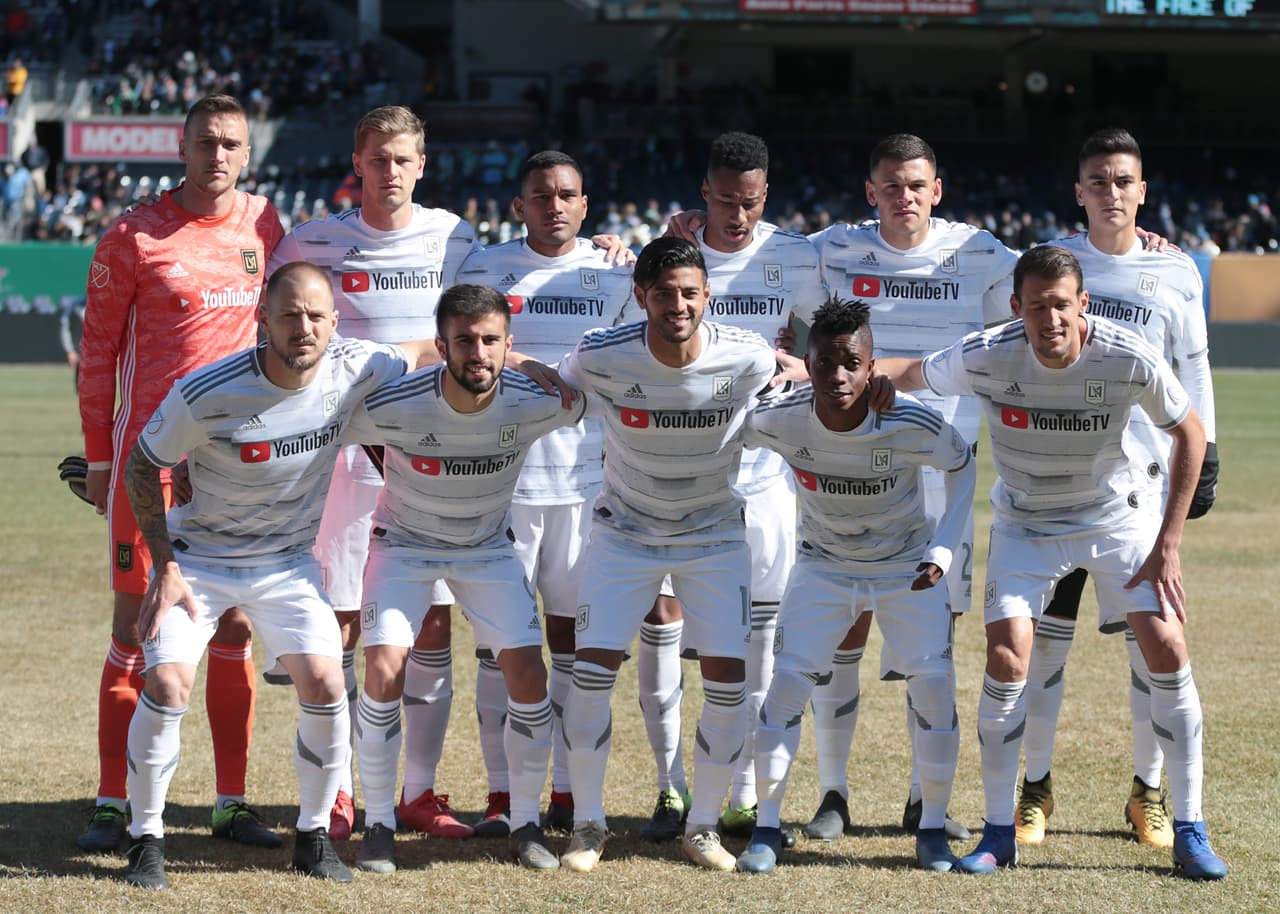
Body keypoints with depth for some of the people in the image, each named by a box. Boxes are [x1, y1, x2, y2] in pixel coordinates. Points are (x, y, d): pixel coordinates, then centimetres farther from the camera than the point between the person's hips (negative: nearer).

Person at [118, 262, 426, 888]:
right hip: (199, 557, -2)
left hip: (289, 562, 3)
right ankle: (147, 839, 1)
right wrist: (164, 568, -14)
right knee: (168, 681, -18)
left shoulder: (355, 369, -17)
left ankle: (314, 836, 8)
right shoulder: (207, 394, -26)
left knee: (324, 683, -13)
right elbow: (141, 466, -11)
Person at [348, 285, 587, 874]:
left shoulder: (534, 403, -24)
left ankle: (525, 824, 8)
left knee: (528, 676, -10)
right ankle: (378, 825, -1)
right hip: (405, 542, -2)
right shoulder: (393, 407, -30)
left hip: (488, 547, 2)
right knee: (384, 670, -19)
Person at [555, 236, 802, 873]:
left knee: (727, 678, -8)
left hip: (715, 535, 1)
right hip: (625, 530, 0)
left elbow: (790, 377, 5)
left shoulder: (745, 358, -19)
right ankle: (587, 824, 6)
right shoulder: (602, 357, -21)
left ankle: (702, 826, 11)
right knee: (592, 670, -11)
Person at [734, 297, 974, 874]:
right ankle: (766, 826, 3)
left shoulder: (911, 425, -28)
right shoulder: (781, 421, -24)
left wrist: (943, 549, -13)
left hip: (906, 568, -1)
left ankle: (932, 827, 7)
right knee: (787, 681, -10)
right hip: (823, 567, 1)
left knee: (934, 684, -10)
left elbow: (961, 467, -7)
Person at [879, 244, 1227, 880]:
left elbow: (1189, 434, -11)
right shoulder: (985, 358, -25)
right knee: (1006, 660, -14)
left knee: (1166, 650, -11)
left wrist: (1167, 547, -12)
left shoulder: (1129, 361, -27)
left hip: (1120, 516, 0)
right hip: (1026, 523, 0)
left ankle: (1189, 832, 1)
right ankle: (998, 833, 1)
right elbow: (908, 373, -6)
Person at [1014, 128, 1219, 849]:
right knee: (1047, 633, 1)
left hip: (1143, 472, 0)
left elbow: (1194, 371, 10)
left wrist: (1205, 455, 5)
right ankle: (1037, 788, 11)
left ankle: (1149, 793, 13)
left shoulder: (1177, 273, 4)